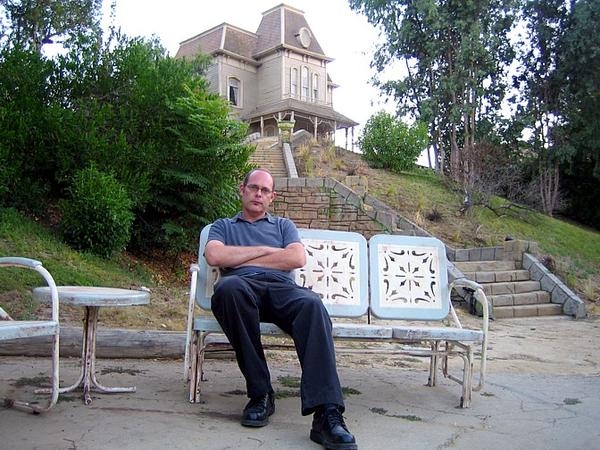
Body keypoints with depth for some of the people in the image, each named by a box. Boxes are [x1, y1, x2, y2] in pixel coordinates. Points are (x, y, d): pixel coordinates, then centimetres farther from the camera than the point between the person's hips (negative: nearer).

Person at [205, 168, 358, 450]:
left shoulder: (284, 225, 31)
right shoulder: (223, 226, 30)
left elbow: (297, 258, 8)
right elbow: (214, 256, 5)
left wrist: (241, 258, 7)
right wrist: (265, 250, 6)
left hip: (282, 288, 1)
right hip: (242, 288, -1)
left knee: (312, 304, -36)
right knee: (229, 286, -40)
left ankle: (327, 414, -46)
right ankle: (260, 393, -28)